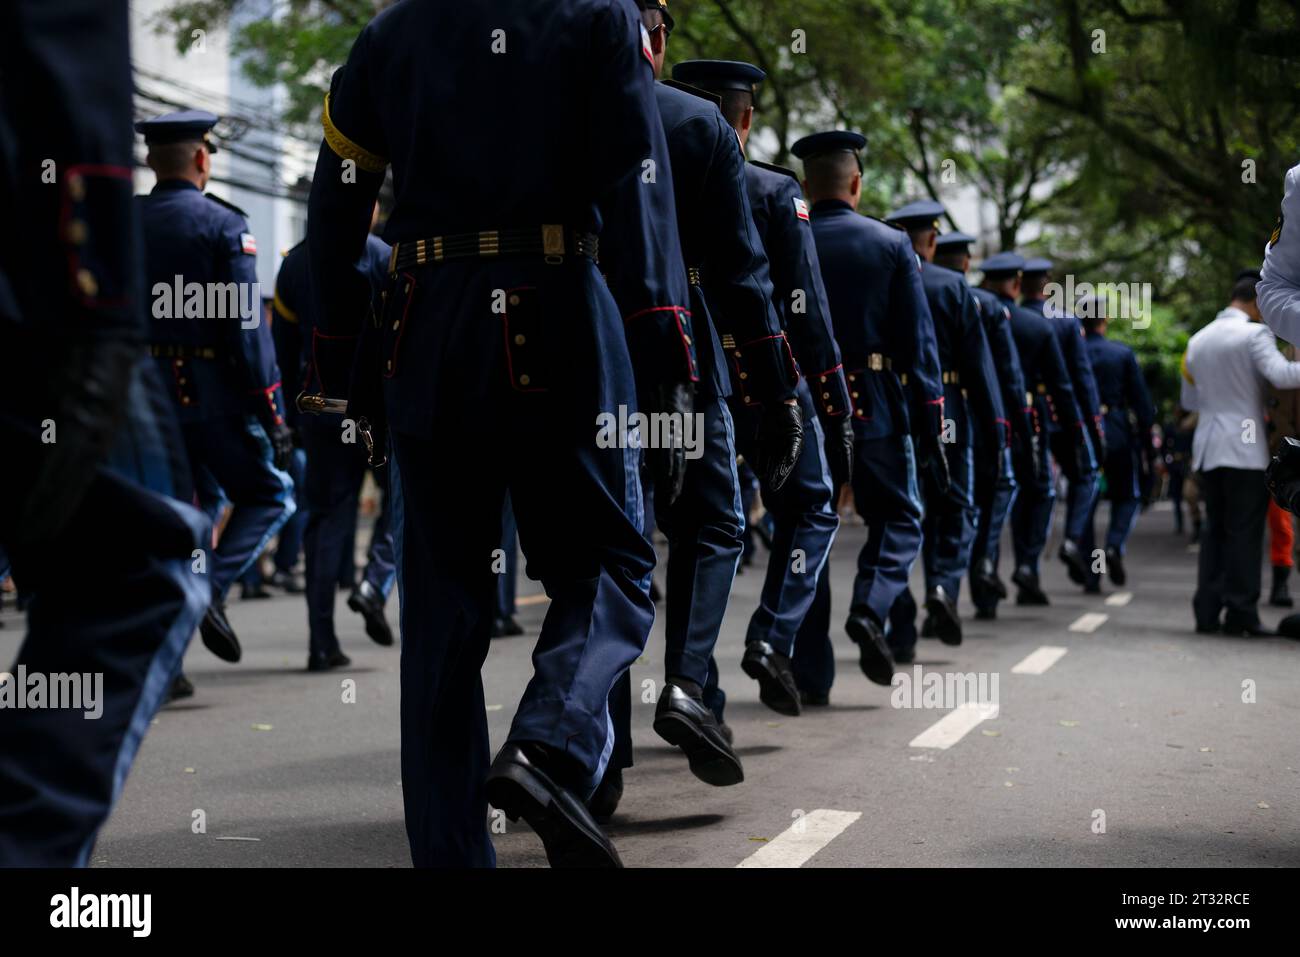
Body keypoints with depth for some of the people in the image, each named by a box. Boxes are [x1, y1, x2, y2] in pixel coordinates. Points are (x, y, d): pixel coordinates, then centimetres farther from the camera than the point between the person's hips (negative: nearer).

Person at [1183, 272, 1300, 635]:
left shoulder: (1197, 341, 14)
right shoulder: (1255, 333, -7)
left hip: (1207, 448, 6)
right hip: (1246, 448, -6)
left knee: (1214, 529, 10)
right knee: (1244, 530, -3)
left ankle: (1207, 611, 6)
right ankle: (1240, 612, -4)